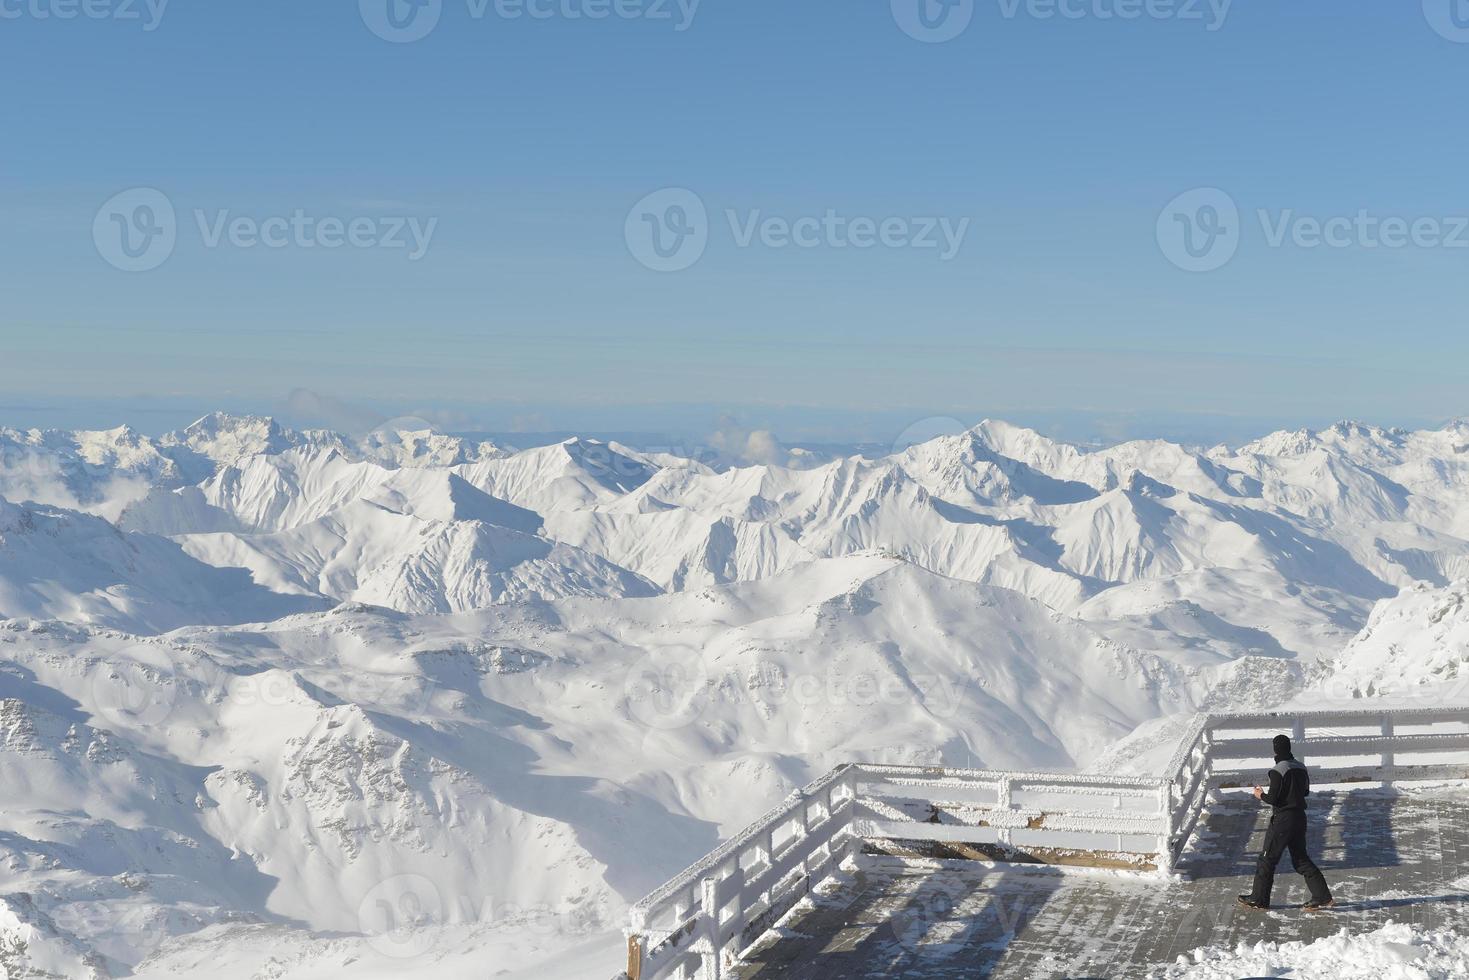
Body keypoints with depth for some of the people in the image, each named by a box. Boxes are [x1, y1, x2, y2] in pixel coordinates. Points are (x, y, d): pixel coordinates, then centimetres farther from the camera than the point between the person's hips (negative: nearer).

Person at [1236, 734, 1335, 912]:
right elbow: (1306, 792, 17)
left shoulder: (1278, 771, -17)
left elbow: (1273, 798, -18)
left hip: (1282, 820, -7)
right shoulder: (1301, 768, 6)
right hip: (1300, 817, 7)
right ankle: (1322, 897, 9)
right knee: (1301, 858, 15)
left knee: (1267, 859, 3)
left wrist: (1261, 795, 2)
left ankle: (1259, 899, 9)